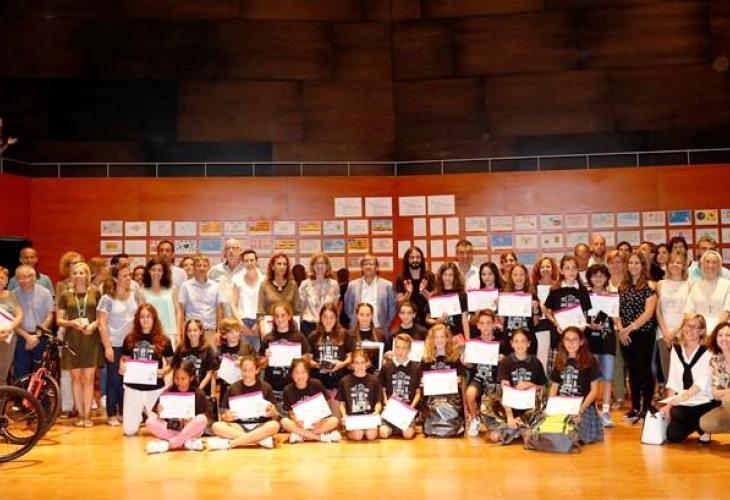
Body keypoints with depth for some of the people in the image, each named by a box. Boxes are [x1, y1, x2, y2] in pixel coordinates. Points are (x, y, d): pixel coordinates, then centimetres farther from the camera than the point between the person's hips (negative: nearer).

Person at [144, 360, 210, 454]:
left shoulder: (199, 395, -5)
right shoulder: (168, 392, 0)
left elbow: (206, 418, -7)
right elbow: (155, 413, 2)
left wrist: (191, 420, -24)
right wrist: (159, 411, -20)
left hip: (190, 431, -2)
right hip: (171, 430, 2)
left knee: (202, 419, -31)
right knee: (149, 422, -22)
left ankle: (167, 444, -29)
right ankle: (187, 442, -27)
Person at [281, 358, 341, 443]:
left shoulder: (316, 384, -6)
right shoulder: (288, 390, -5)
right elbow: (290, 413, -4)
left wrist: (320, 420, -22)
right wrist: (296, 421, -26)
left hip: (316, 422, 0)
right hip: (300, 424, 0)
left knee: (334, 421, -27)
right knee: (284, 422, -30)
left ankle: (300, 435, -22)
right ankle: (322, 437, -25)